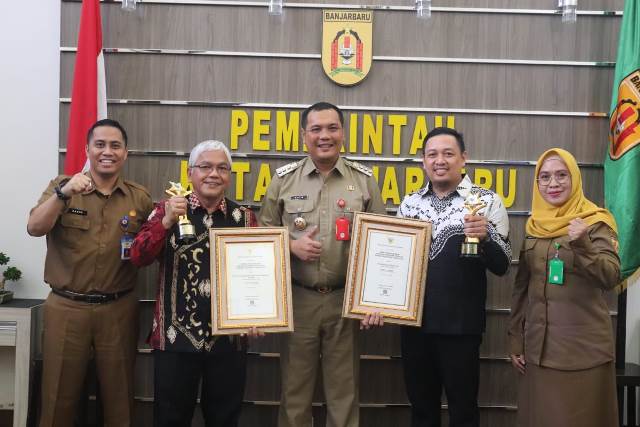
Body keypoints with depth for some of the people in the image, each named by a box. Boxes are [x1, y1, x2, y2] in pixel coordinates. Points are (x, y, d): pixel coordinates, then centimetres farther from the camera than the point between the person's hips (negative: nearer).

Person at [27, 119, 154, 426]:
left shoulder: (140, 197, 5)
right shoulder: (62, 186, 1)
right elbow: (35, 228, -15)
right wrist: (63, 193, -28)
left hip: (119, 309, 1)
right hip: (66, 307, -1)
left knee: (119, 396, 12)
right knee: (59, 396, 9)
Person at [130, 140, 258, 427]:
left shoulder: (244, 218, 5)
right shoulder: (168, 210, 2)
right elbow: (138, 257, -9)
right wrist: (166, 221, -22)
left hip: (229, 337, 1)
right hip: (175, 336, -1)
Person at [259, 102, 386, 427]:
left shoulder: (364, 180, 2)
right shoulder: (284, 179, 2)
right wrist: (291, 245, -13)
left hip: (346, 299, 0)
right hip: (297, 298, 0)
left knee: (344, 389, 11)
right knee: (294, 387, 11)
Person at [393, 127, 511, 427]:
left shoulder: (487, 201, -5)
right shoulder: (409, 203, 6)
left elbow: (501, 266, -8)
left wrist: (484, 236, -25)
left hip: (460, 326, -3)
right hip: (414, 323, 4)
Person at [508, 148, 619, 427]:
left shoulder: (595, 222, -5)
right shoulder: (534, 226, 7)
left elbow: (611, 277, -17)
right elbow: (521, 287, 11)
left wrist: (582, 246, -33)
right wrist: (515, 340, 9)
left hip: (584, 347, -4)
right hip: (538, 346, 4)